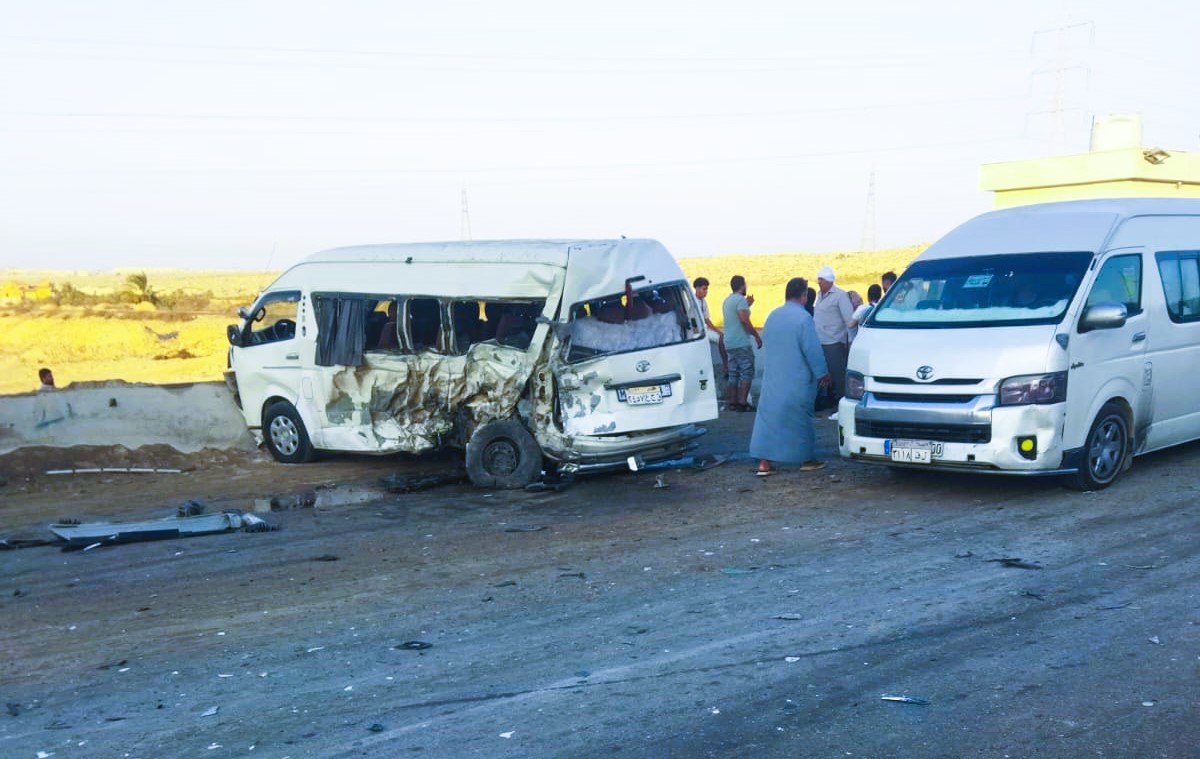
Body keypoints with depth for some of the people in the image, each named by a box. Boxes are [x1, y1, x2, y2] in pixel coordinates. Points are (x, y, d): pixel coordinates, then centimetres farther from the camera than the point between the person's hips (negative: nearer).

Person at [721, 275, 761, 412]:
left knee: (733, 373, 11)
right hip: (741, 343, -9)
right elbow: (744, 320, -21)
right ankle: (742, 402, -11)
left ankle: (733, 402, 10)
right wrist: (756, 335, -15)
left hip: (729, 343, 9)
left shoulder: (727, 300, 18)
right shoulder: (740, 299, -11)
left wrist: (747, 305, 28)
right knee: (747, 372, -6)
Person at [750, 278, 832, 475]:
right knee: (801, 419, 7)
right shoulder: (803, 317, -14)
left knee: (769, 417, 4)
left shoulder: (772, 316, 7)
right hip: (797, 382, -5)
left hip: (772, 379, 5)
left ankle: (764, 462, -2)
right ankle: (807, 460, 17)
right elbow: (812, 349, -15)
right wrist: (822, 373, -4)